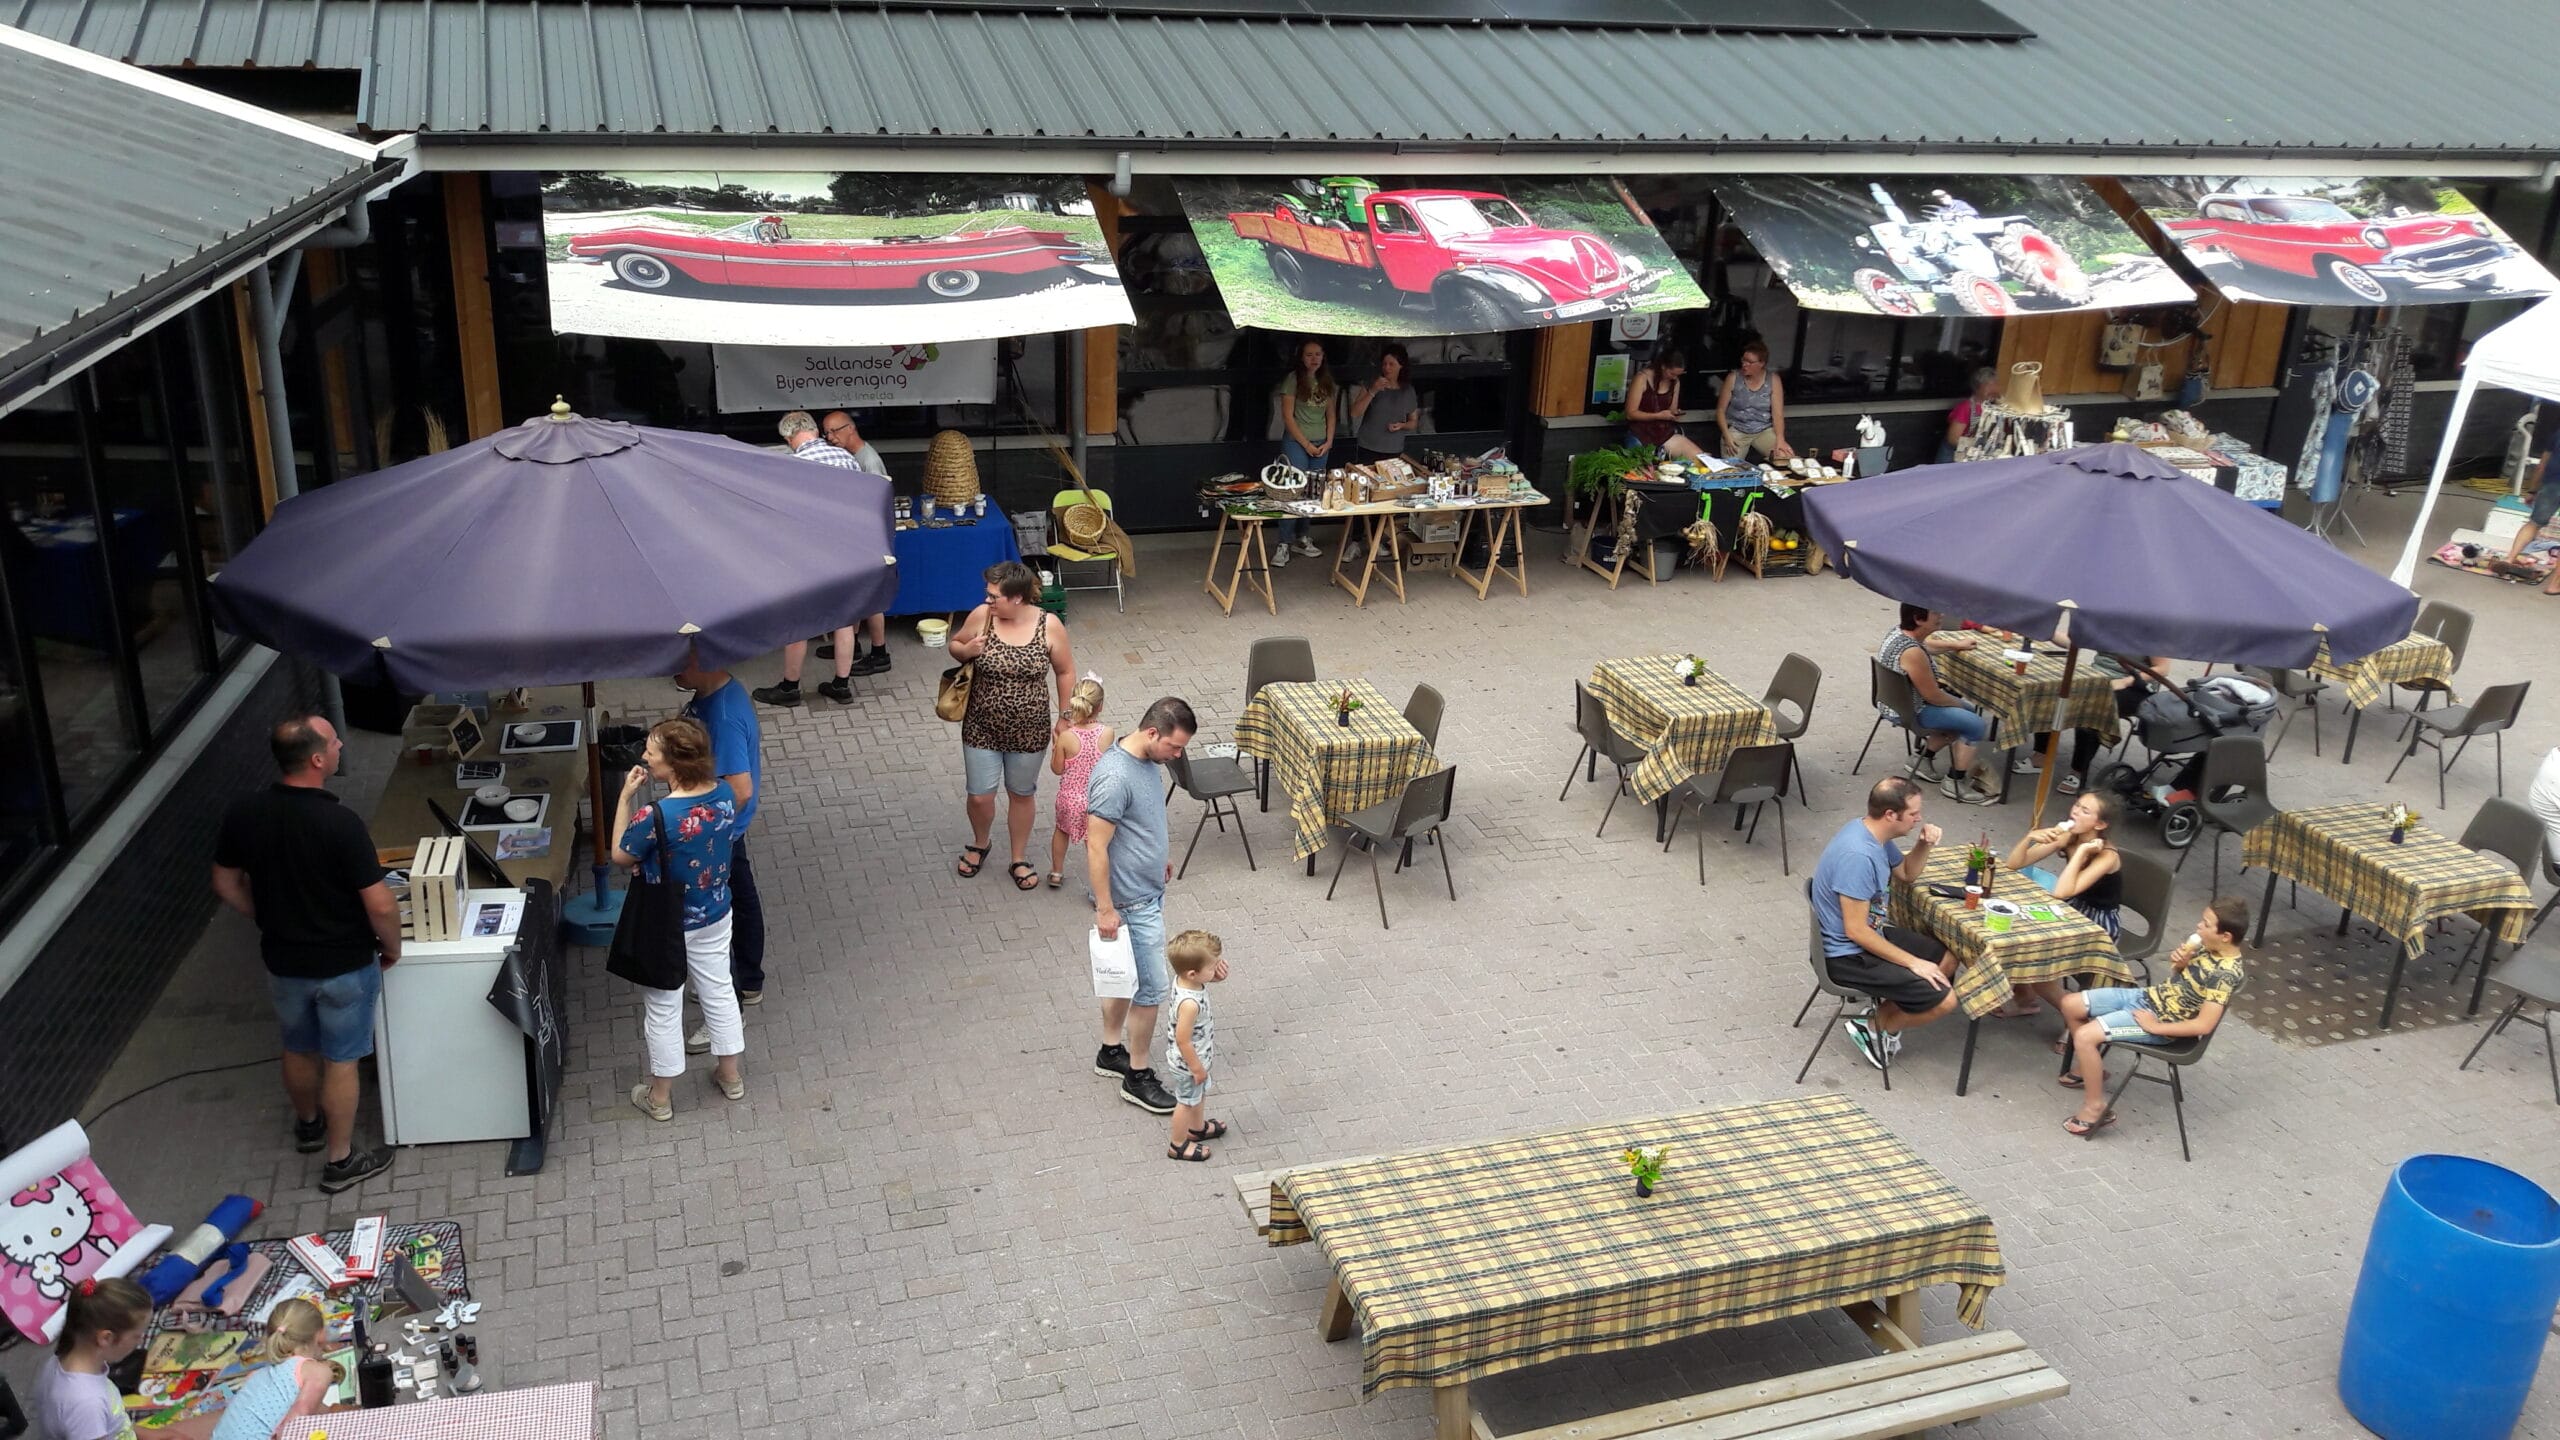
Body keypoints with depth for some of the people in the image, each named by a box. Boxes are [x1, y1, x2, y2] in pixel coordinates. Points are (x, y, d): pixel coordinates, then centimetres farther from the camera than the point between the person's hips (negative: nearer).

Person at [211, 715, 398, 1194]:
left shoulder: (245, 813, -10)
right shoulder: (341, 824, -28)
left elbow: (226, 885, 4)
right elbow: (380, 905, -24)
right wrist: (392, 948, -5)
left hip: (282, 960, 5)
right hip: (343, 966, -5)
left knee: (299, 1049, 26)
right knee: (341, 1060, 11)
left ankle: (308, 1124, 50)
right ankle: (340, 1161, 23)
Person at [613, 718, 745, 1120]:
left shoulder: (654, 817, -33)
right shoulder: (725, 793, -16)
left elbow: (620, 856, -13)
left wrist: (626, 796, -12)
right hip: (714, 917, 5)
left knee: (663, 1008, 16)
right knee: (719, 990, 26)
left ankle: (659, 1097, 35)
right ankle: (730, 1076, 44)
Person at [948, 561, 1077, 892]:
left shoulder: (1049, 625, -16)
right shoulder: (981, 616, -14)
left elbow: (1065, 672, -3)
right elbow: (953, 645, 4)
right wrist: (966, 650, -20)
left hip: (1029, 730, -1)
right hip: (982, 728, 1)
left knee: (1022, 794, 17)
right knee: (979, 796, 10)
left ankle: (1018, 860, 38)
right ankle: (979, 844, 43)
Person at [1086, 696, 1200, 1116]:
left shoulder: (1147, 760, 0)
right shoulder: (1115, 777, -29)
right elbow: (1096, 847, -26)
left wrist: (1161, 856, 29)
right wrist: (1104, 909, -24)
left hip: (1148, 890, 9)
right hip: (1131, 903, -9)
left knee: (1126, 978, 21)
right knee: (1151, 987, 0)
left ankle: (1111, 1051, 37)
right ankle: (1138, 1076, 13)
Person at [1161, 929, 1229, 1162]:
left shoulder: (1183, 979, -17)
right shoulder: (1189, 1003, -41)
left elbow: (1202, 978, 8)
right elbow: (1183, 1041, -31)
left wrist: (1214, 975, -13)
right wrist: (1197, 1068, -18)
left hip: (1197, 1056, 8)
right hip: (1187, 1062, -8)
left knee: (1200, 1092, 30)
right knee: (1187, 1101, 16)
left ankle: (1198, 1128, 55)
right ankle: (1178, 1145, 38)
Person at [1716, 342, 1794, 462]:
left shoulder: (1773, 381, -3)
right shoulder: (1733, 378, -4)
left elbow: (1778, 414, -8)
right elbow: (1720, 410, 0)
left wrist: (1780, 439, -26)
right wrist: (1727, 435, -16)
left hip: (1765, 430, 1)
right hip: (1736, 430, -1)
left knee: (1788, 458, -24)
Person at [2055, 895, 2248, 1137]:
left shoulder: (2226, 974, -25)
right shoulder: (2208, 947, 0)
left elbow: (2204, 1025, -27)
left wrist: (2154, 1027, -21)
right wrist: (2179, 962, -6)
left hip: (2160, 1022, -9)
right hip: (2148, 997, 9)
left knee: (2084, 1036, -23)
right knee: (2070, 1003, 8)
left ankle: (2095, 1108, -8)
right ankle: (2090, 1068, 28)